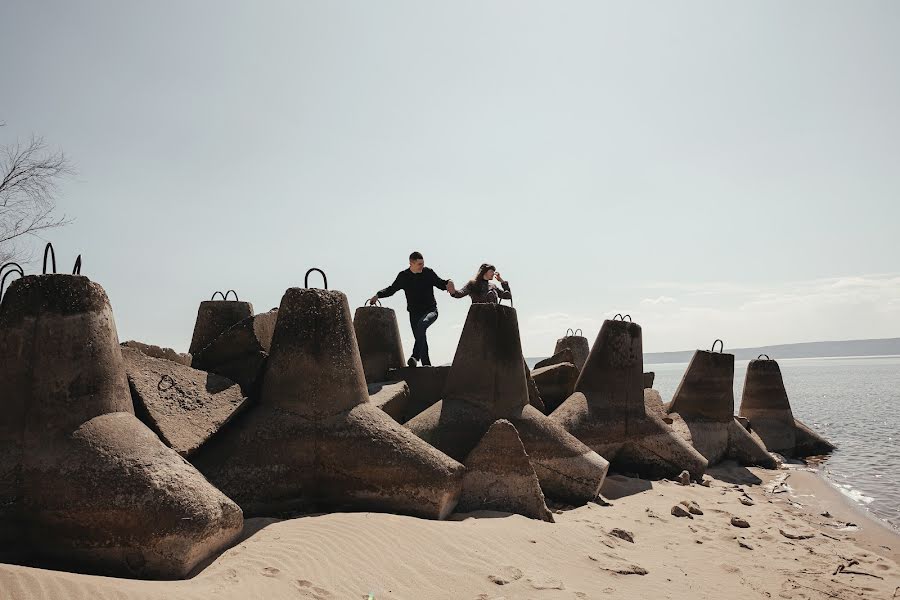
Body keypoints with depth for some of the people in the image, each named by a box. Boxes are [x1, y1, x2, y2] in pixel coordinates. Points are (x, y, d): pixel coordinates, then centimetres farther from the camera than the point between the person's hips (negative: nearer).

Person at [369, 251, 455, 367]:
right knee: (420, 337, -3)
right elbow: (392, 289, 14)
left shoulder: (428, 273, 1)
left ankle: (415, 356, -34)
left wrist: (448, 283, -12)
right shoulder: (403, 276, 3)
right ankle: (426, 363, 6)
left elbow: (440, 283, 10)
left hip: (430, 310, -3)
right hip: (414, 313, 3)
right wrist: (378, 295, 1)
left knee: (421, 324, -32)